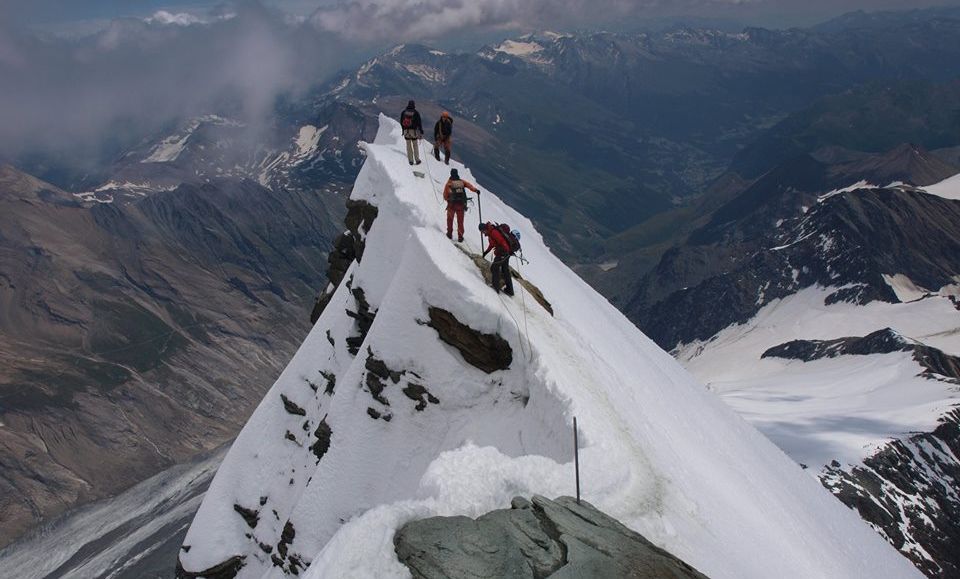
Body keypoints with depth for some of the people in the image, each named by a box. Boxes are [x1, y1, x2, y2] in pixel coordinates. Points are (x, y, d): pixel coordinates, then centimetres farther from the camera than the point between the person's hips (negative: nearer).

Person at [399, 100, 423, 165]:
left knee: (409, 146, 10)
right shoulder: (416, 113, -8)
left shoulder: (403, 112, 2)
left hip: (406, 131, 2)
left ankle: (410, 160, 10)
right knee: (415, 146, 9)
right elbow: (419, 122, -7)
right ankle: (417, 160, 12)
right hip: (414, 131, -2)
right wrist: (421, 131, 0)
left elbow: (401, 122, 9)